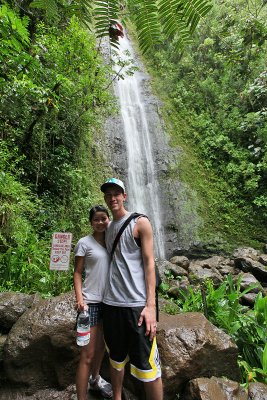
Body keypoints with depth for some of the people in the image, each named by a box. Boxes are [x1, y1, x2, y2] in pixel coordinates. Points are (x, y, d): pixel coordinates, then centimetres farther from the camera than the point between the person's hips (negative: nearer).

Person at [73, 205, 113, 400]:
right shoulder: (84, 243, -7)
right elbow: (77, 273, -5)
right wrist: (80, 300, -14)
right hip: (91, 301, -5)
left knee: (101, 345, 21)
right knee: (88, 354, 0)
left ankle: (95, 379, 45)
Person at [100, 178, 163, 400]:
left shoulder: (140, 223, -4)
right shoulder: (108, 227, 11)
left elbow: (149, 263, -9)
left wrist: (151, 305, -15)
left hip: (137, 304, -5)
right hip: (111, 303, 5)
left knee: (146, 365, 5)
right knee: (116, 359, 20)